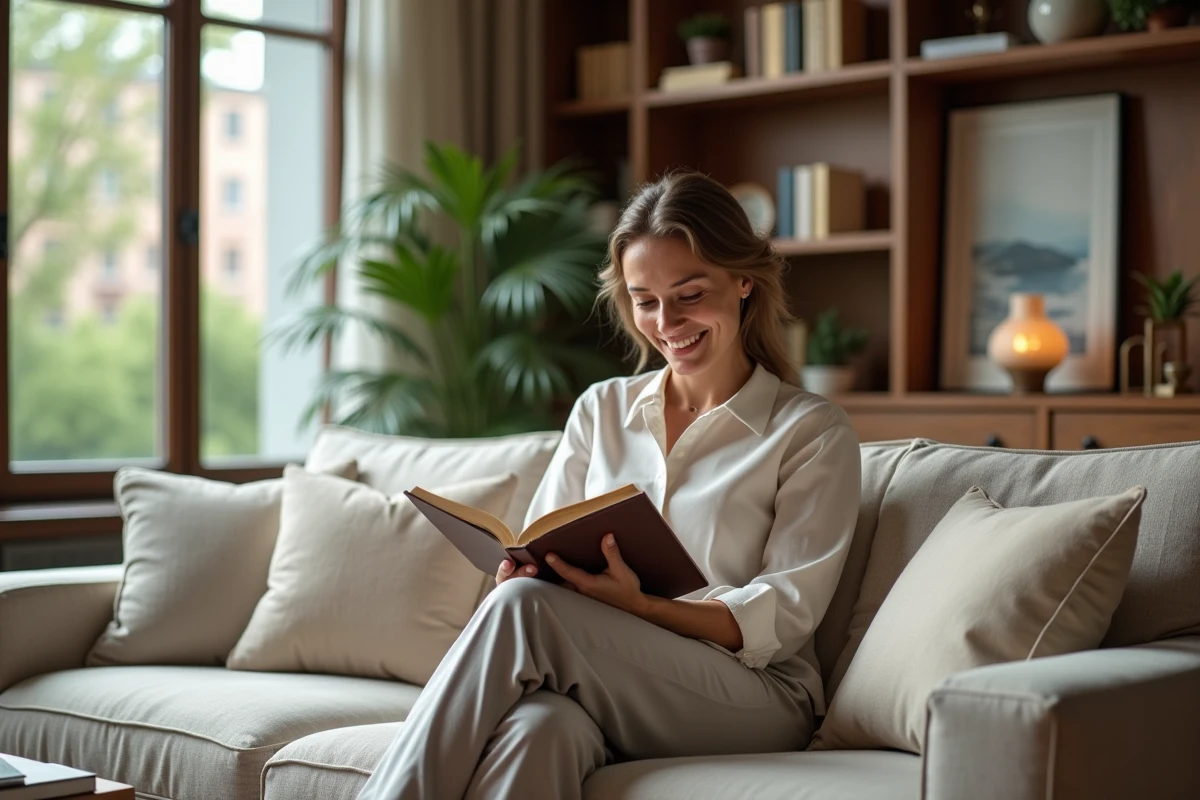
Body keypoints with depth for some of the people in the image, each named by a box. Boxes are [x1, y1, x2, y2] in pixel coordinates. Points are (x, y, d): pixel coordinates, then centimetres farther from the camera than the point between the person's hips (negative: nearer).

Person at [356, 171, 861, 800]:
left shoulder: (813, 433, 6)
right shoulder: (601, 410, 20)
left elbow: (782, 618, -4)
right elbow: (539, 554, 13)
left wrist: (640, 606, -21)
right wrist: (522, 570, -13)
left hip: (753, 698, -3)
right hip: (603, 687, 3)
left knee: (524, 607, -31)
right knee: (539, 726, -38)